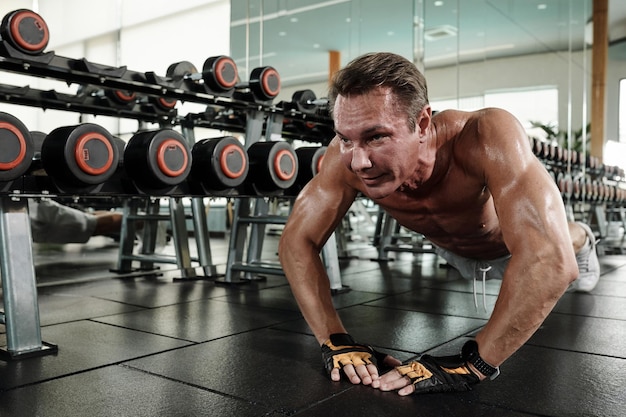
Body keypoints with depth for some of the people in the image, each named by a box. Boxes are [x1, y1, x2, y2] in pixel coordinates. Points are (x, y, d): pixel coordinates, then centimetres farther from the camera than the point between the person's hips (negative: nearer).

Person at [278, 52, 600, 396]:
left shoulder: (488, 136, -49)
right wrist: (335, 341, -39)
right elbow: (297, 241, -30)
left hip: (514, 240, -2)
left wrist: (472, 363, -52)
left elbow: (550, 259, -56)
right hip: (452, 248, 2)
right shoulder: (348, 157, -39)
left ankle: (581, 239, 68)